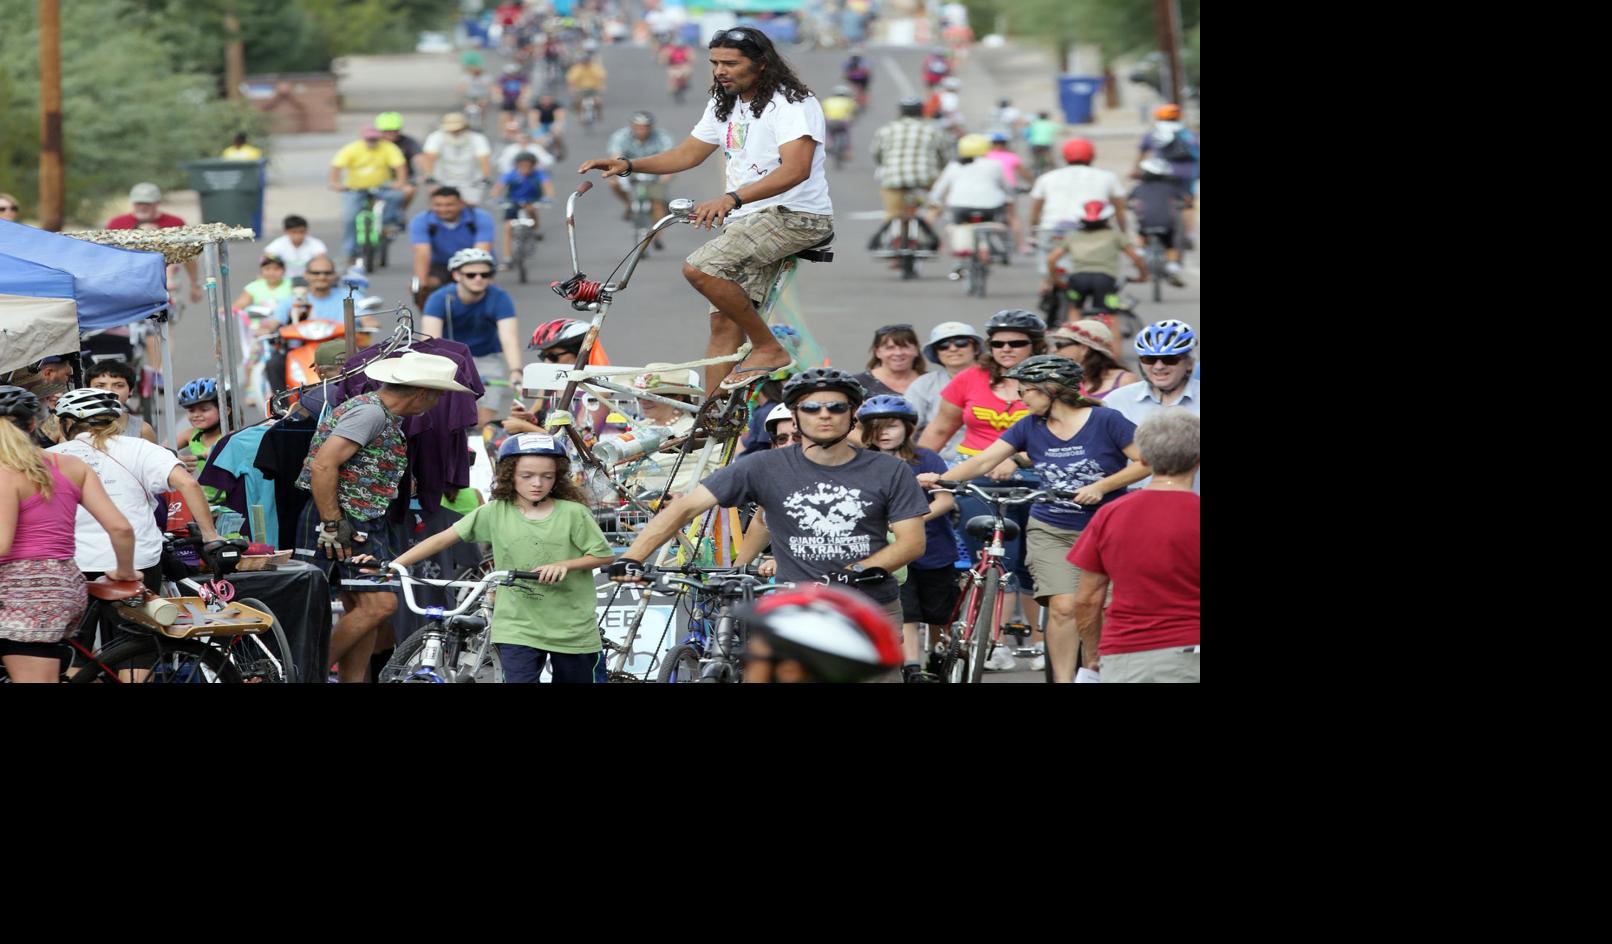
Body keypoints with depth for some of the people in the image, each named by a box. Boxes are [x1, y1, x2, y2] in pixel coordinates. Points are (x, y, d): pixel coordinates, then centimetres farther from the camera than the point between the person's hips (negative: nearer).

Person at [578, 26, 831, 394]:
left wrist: (731, 199, -39)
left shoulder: (792, 103, -14)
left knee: (699, 268, -25)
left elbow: (796, 169, -27)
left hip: (796, 216, -9)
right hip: (746, 221, 9)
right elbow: (689, 153, 24)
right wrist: (628, 166, 8)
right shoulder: (725, 104, 15)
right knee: (723, 323, -2)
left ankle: (769, 350, -13)